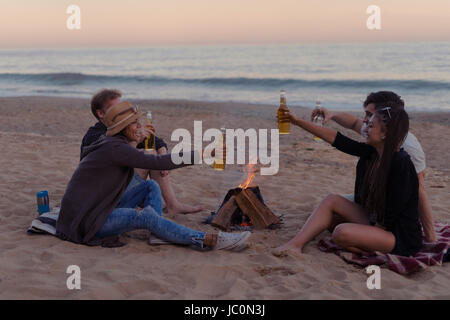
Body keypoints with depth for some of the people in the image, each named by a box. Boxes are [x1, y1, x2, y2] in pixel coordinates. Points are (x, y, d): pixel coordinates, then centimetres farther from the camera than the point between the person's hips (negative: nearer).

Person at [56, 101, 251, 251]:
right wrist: (201, 154, -23)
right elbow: (156, 162, -25)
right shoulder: (114, 148, -19)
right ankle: (211, 241, -29)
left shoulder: (111, 143, 11)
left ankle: (158, 235, -10)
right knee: (146, 216, -27)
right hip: (85, 219, -10)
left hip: (96, 208, 10)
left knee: (150, 186, 6)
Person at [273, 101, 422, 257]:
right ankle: (296, 244, -9)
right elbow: (334, 138, 4)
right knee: (332, 200, 1)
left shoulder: (401, 163, -23)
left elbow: (393, 212, -21)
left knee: (342, 233, -27)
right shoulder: (371, 153, 1)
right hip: (378, 223, 9)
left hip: (402, 237, -9)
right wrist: (298, 121, 5)